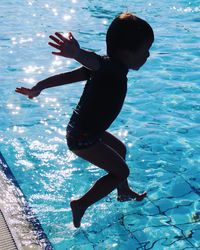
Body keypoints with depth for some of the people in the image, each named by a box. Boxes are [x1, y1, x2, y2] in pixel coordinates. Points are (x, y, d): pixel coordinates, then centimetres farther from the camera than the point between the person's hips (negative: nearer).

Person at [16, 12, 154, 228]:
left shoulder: (107, 67, 0)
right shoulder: (114, 69, -26)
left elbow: (67, 76, 2)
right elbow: (93, 61, -50)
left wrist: (37, 88, 10)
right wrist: (78, 54, -72)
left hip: (79, 129, 10)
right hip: (83, 139, -10)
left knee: (120, 149, 29)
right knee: (121, 170, 3)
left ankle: (124, 192, 51)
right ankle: (81, 204, 12)